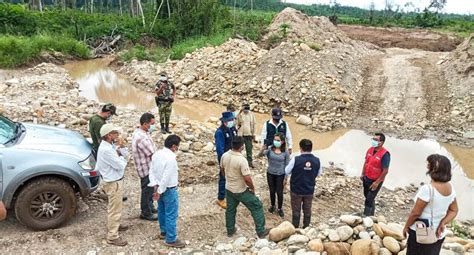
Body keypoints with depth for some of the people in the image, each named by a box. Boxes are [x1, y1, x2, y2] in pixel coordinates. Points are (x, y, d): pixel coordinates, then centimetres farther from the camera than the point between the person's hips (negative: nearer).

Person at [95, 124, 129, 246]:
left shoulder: (108, 146, 3)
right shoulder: (106, 150, -29)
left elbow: (125, 154, 10)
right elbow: (120, 165, -24)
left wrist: (120, 150, -8)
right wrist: (121, 157, -7)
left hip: (114, 181, 10)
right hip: (113, 183, -10)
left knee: (114, 207, 27)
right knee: (115, 209, 1)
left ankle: (114, 225, 46)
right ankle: (112, 236, 12)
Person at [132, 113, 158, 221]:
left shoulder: (139, 131, 1)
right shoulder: (142, 138, -32)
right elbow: (153, 154, -24)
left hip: (148, 167, 10)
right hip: (146, 168, -10)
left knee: (150, 189, 25)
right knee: (147, 190, 7)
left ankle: (150, 207, 42)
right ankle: (145, 213, 23)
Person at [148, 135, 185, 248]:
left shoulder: (157, 154, 1)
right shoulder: (171, 158, -26)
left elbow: (152, 171, 3)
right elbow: (166, 177, -26)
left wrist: (155, 186, -1)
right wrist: (160, 191, -18)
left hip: (160, 188, 9)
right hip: (169, 190, -9)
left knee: (162, 211, 23)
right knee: (171, 215, 3)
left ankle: (163, 231, 40)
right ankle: (171, 239, 13)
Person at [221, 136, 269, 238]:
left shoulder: (224, 156, -8)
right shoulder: (242, 160, -29)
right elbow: (247, 179, -27)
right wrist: (252, 188, -8)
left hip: (229, 188, 7)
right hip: (241, 191, -6)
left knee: (230, 209, 24)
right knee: (257, 207, 10)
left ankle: (230, 230, 40)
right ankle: (261, 231, 16)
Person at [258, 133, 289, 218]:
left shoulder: (285, 152, -13)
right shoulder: (270, 149, -10)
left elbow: (287, 165, -6)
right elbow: (260, 155, -19)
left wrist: (286, 178, -5)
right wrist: (262, 150, -41)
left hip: (280, 175, -2)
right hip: (270, 174, 2)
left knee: (279, 192, 9)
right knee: (272, 191, 17)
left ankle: (280, 208, 31)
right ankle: (272, 206, 40)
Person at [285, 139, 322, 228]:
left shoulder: (295, 160, -22)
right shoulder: (317, 160, -12)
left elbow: (287, 171, -10)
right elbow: (319, 173, 3)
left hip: (296, 190, -2)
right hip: (309, 190, 3)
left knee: (296, 210, 15)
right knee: (307, 210, 20)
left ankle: (295, 228, 28)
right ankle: (306, 228, 33)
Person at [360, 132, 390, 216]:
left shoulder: (385, 154, -24)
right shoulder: (370, 149, -2)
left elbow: (385, 171, -22)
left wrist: (377, 182, -20)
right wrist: (363, 174, 10)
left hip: (375, 181, -7)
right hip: (366, 178, 7)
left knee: (369, 199, -3)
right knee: (367, 196, 21)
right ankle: (371, 214, 41)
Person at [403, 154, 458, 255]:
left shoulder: (427, 189, -26)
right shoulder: (450, 187, -3)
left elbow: (415, 213, -19)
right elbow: (454, 211, 6)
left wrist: (406, 226, -6)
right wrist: (442, 224, -4)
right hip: (439, 235, 7)